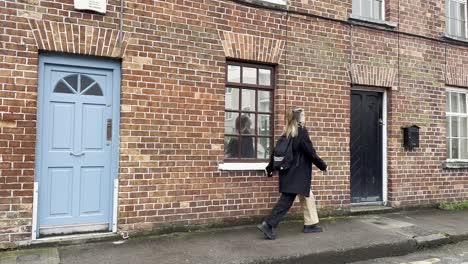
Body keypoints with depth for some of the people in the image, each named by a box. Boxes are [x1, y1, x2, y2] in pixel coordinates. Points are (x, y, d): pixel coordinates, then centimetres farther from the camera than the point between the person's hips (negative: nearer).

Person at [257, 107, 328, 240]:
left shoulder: (287, 133, 9)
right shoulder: (302, 132, -13)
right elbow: (311, 153, -13)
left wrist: (270, 168, 18)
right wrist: (323, 166, 0)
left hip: (288, 173, 8)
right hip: (297, 174, -8)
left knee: (308, 197, 18)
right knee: (286, 200, -4)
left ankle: (310, 224, 27)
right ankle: (268, 225, -5)